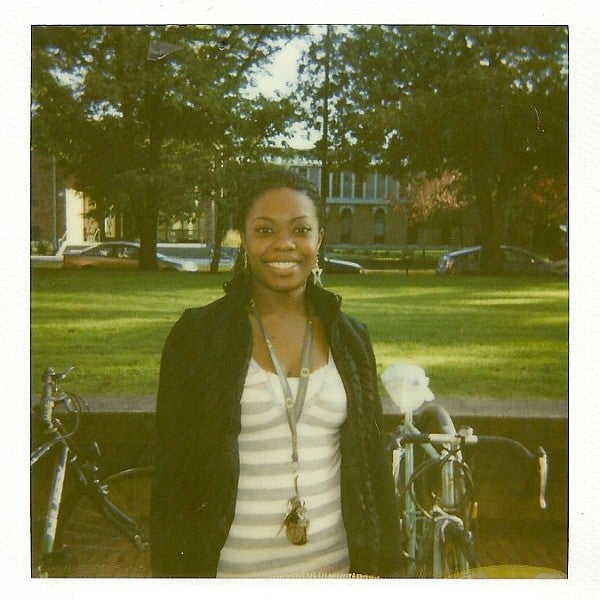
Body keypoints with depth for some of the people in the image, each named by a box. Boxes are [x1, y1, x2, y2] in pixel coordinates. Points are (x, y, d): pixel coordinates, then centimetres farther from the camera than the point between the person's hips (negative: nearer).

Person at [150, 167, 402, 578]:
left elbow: (373, 463, 4)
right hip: (234, 567, -2)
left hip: (335, 563, 3)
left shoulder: (350, 337, 0)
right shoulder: (198, 333, -9)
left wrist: (383, 568, 4)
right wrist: (175, 575, -8)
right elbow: (173, 474, -7)